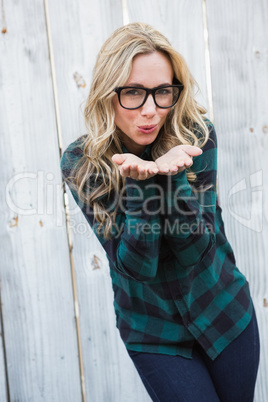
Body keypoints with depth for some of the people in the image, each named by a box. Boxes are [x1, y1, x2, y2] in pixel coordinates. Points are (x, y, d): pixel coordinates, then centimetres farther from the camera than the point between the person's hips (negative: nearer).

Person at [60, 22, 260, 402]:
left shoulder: (196, 134, -17)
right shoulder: (81, 163, -17)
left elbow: (195, 250, -19)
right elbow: (135, 266, -21)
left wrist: (172, 175, -34)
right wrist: (138, 183, -36)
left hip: (226, 312, 2)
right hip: (153, 332, -1)